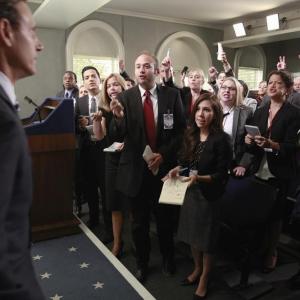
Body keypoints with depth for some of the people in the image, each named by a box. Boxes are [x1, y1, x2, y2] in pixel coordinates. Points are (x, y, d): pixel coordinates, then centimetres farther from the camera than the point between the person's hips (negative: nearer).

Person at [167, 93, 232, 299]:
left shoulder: (222, 139, -18)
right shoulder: (190, 135, 1)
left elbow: (221, 175, -17)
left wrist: (200, 178, -31)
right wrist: (178, 169, -10)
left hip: (209, 195, -6)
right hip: (190, 192, 6)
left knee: (206, 237, 12)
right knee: (192, 233, 19)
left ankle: (204, 278, 36)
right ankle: (197, 269, 45)